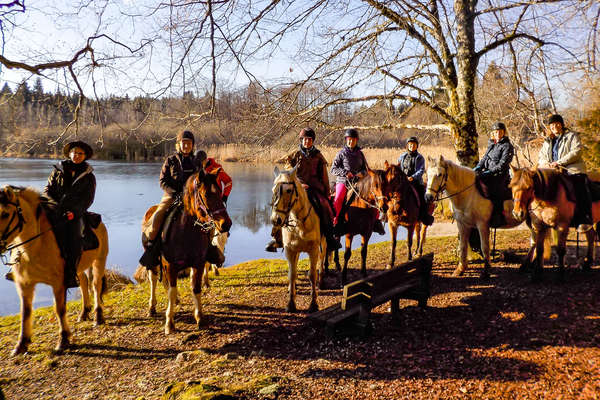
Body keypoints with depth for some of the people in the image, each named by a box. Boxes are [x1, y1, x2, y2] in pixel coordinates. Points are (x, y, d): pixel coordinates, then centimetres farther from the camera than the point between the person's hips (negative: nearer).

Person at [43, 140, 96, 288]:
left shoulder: (88, 177, 11)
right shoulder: (58, 171, 16)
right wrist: (54, 204, -6)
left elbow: (87, 199, 2)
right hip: (54, 210, 2)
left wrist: (74, 212, -13)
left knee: (75, 235, -20)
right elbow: (47, 190, 13)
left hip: (75, 213, -2)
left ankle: (71, 274, -16)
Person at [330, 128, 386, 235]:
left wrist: (362, 173, -4)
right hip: (343, 181, -3)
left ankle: (375, 220, 9)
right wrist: (345, 173, -14)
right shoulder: (342, 153, 5)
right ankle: (334, 221, -20)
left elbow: (366, 168, 20)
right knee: (338, 199, -28)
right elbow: (333, 169, 1)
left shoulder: (360, 153, 14)